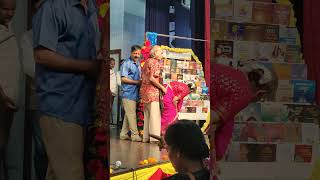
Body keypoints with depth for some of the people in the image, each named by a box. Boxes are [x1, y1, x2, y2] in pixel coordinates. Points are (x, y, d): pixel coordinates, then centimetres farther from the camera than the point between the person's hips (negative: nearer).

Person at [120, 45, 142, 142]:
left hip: (135, 93, 8)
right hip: (128, 93, -8)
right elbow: (123, 79, -13)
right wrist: (137, 82, -13)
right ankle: (135, 135, -3)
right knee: (131, 114, -7)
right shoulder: (126, 64, -7)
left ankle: (124, 134, 17)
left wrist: (141, 81, 8)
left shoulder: (138, 63, 17)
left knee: (128, 115, 11)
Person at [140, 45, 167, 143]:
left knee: (147, 114, 11)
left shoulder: (147, 62, 19)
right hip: (152, 91, -9)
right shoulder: (155, 62, -8)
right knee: (155, 114, -8)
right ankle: (155, 137, -9)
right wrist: (162, 87, -12)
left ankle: (146, 137, 13)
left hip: (144, 90, 9)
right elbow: (151, 78, -18)